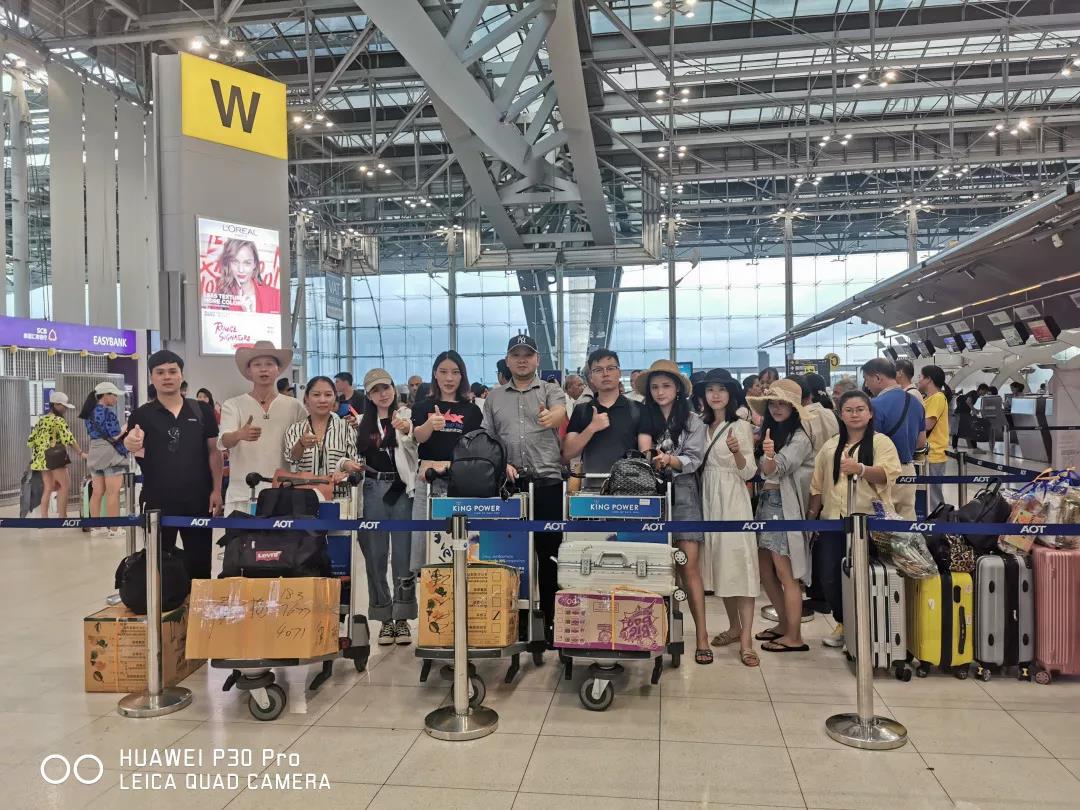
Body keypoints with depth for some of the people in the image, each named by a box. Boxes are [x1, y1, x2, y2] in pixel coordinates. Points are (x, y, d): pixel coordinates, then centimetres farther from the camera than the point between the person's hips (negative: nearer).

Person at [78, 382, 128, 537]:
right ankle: (114, 529, -3)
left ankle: (96, 527, 14)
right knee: (113, 493, -5)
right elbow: (114, 437, -17)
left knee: (97, 492, 10)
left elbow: (93, 433, 17)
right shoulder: (107, 411, -14)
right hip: (110, 453, -8)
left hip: (94, 453, 8)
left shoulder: (89, 412, 12)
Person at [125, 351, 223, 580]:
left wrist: (216, 490, -1)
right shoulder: (142, 415, 1)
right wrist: (131, 445, -34)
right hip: (158, 502, -1)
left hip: (198, 500, 1)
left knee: (200, 562, 9)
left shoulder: (202, 411, 4)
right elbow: (136, 451, -10)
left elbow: (214, 452, 6)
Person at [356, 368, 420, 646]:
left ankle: (403, 618, 11)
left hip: (402, 489, -3)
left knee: (403, 555, 1)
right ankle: (385, 619, 16)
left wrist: (406, 431, -38)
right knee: (376, 555, 6)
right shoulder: (363, 423, 11)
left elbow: (414, 445, -18)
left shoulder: (407, 415, 0)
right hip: (373, 490, 3)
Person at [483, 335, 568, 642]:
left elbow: (560, 413, -16)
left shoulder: (551, 390, 6)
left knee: (549, 552, 3)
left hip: (547, 481, -2)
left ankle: (549, 616, 15)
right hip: (509, 482, 2)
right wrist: (501, 464, -5)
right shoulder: (494, 397, 14)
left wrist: (550, 417, -40)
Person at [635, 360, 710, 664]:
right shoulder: (645, 419, 10)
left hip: (682, 495, -2)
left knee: (689, 566, -7)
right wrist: (653, 462, -16)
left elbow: (693, 460, -4)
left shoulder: (693, 422, 5)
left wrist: (670, 460, -22)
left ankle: (702, 636, -3)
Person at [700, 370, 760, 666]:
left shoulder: (741, 426, -5)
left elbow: (748, 473, -10)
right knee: (720, 564, 11)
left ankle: (746, 640, -8)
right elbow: (698, 465, 13)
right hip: (708, 499, 6)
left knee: (739, 563, -8)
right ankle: (734, 626, 24)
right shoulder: (703, 427, 11)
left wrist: (737, 453, -28)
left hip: (733, 500, -6)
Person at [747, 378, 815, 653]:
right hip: (765, 503, 8)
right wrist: (762, 451, -3)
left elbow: (777, 470, -24)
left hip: (784, 507, -8)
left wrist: (770, 456, -44)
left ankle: (794, 637, 8)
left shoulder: (799, 438, -11)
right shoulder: (769, 433, 13)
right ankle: (784, 623, 27)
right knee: (764, 571, 13)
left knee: (786, 575, -2)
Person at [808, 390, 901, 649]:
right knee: (827, 575, 0)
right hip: (833, 519, 4)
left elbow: (888, 474, -14)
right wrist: (811, 516, 11)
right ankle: (843, 622, 22)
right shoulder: (830, 446, 14)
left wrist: (860, 468, -30)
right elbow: (817, 484, 14)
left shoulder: (881, 442, 2)